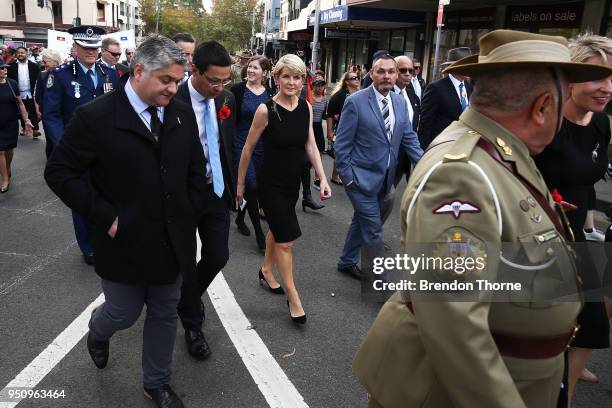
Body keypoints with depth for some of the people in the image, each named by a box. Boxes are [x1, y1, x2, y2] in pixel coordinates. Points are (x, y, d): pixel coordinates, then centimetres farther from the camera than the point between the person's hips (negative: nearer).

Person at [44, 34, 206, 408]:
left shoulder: (183, 115, 0)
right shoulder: (95, 117, -14)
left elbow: (196, 169, 10)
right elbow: (59, 171, -11)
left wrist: (191, 214, 2)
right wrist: (106, 217, -15)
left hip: (173, 241, 4)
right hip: (125, 242, -4)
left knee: (165, 315, 16)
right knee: (124, 314, 14)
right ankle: (98, 331, 52)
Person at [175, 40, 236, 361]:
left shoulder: (226, 99, 0)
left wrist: (231, 185, 11)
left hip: (216, 191, 5)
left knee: (218, 256, 9)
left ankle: (191, 295, 41)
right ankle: (192, 325, 29)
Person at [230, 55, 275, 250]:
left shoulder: (270, 94, 5)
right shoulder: (237, 90, -5)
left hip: (262, 147, 4)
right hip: (242, 145, -4)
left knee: (248, 186, 13)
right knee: (252, 186, -9)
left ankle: (240, 218, 37)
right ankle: (259, 233, 1)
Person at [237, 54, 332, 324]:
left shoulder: (306, 107, -2)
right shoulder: (266, 109, -16)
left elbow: (310, 145, 2)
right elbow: (248, 149, -8)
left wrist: (323, 179, -7)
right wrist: (240, 184, -1)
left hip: (292, 182, 6)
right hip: (270, 183, -5)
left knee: (278, 229, 22)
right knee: (286, 239, -4)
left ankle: (266, 272, 45)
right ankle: (293, 298, 10)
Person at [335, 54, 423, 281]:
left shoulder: (400, 102, 5)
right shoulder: (355, 101, -13)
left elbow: (409, 138, 8)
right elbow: (342, 142, -11)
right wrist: (346, 176, -12)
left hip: (384, 177, 7)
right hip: (362, 176, -6)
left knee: (362, 221, 20)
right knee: (373, 230, -3)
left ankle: (347, 262, 39)